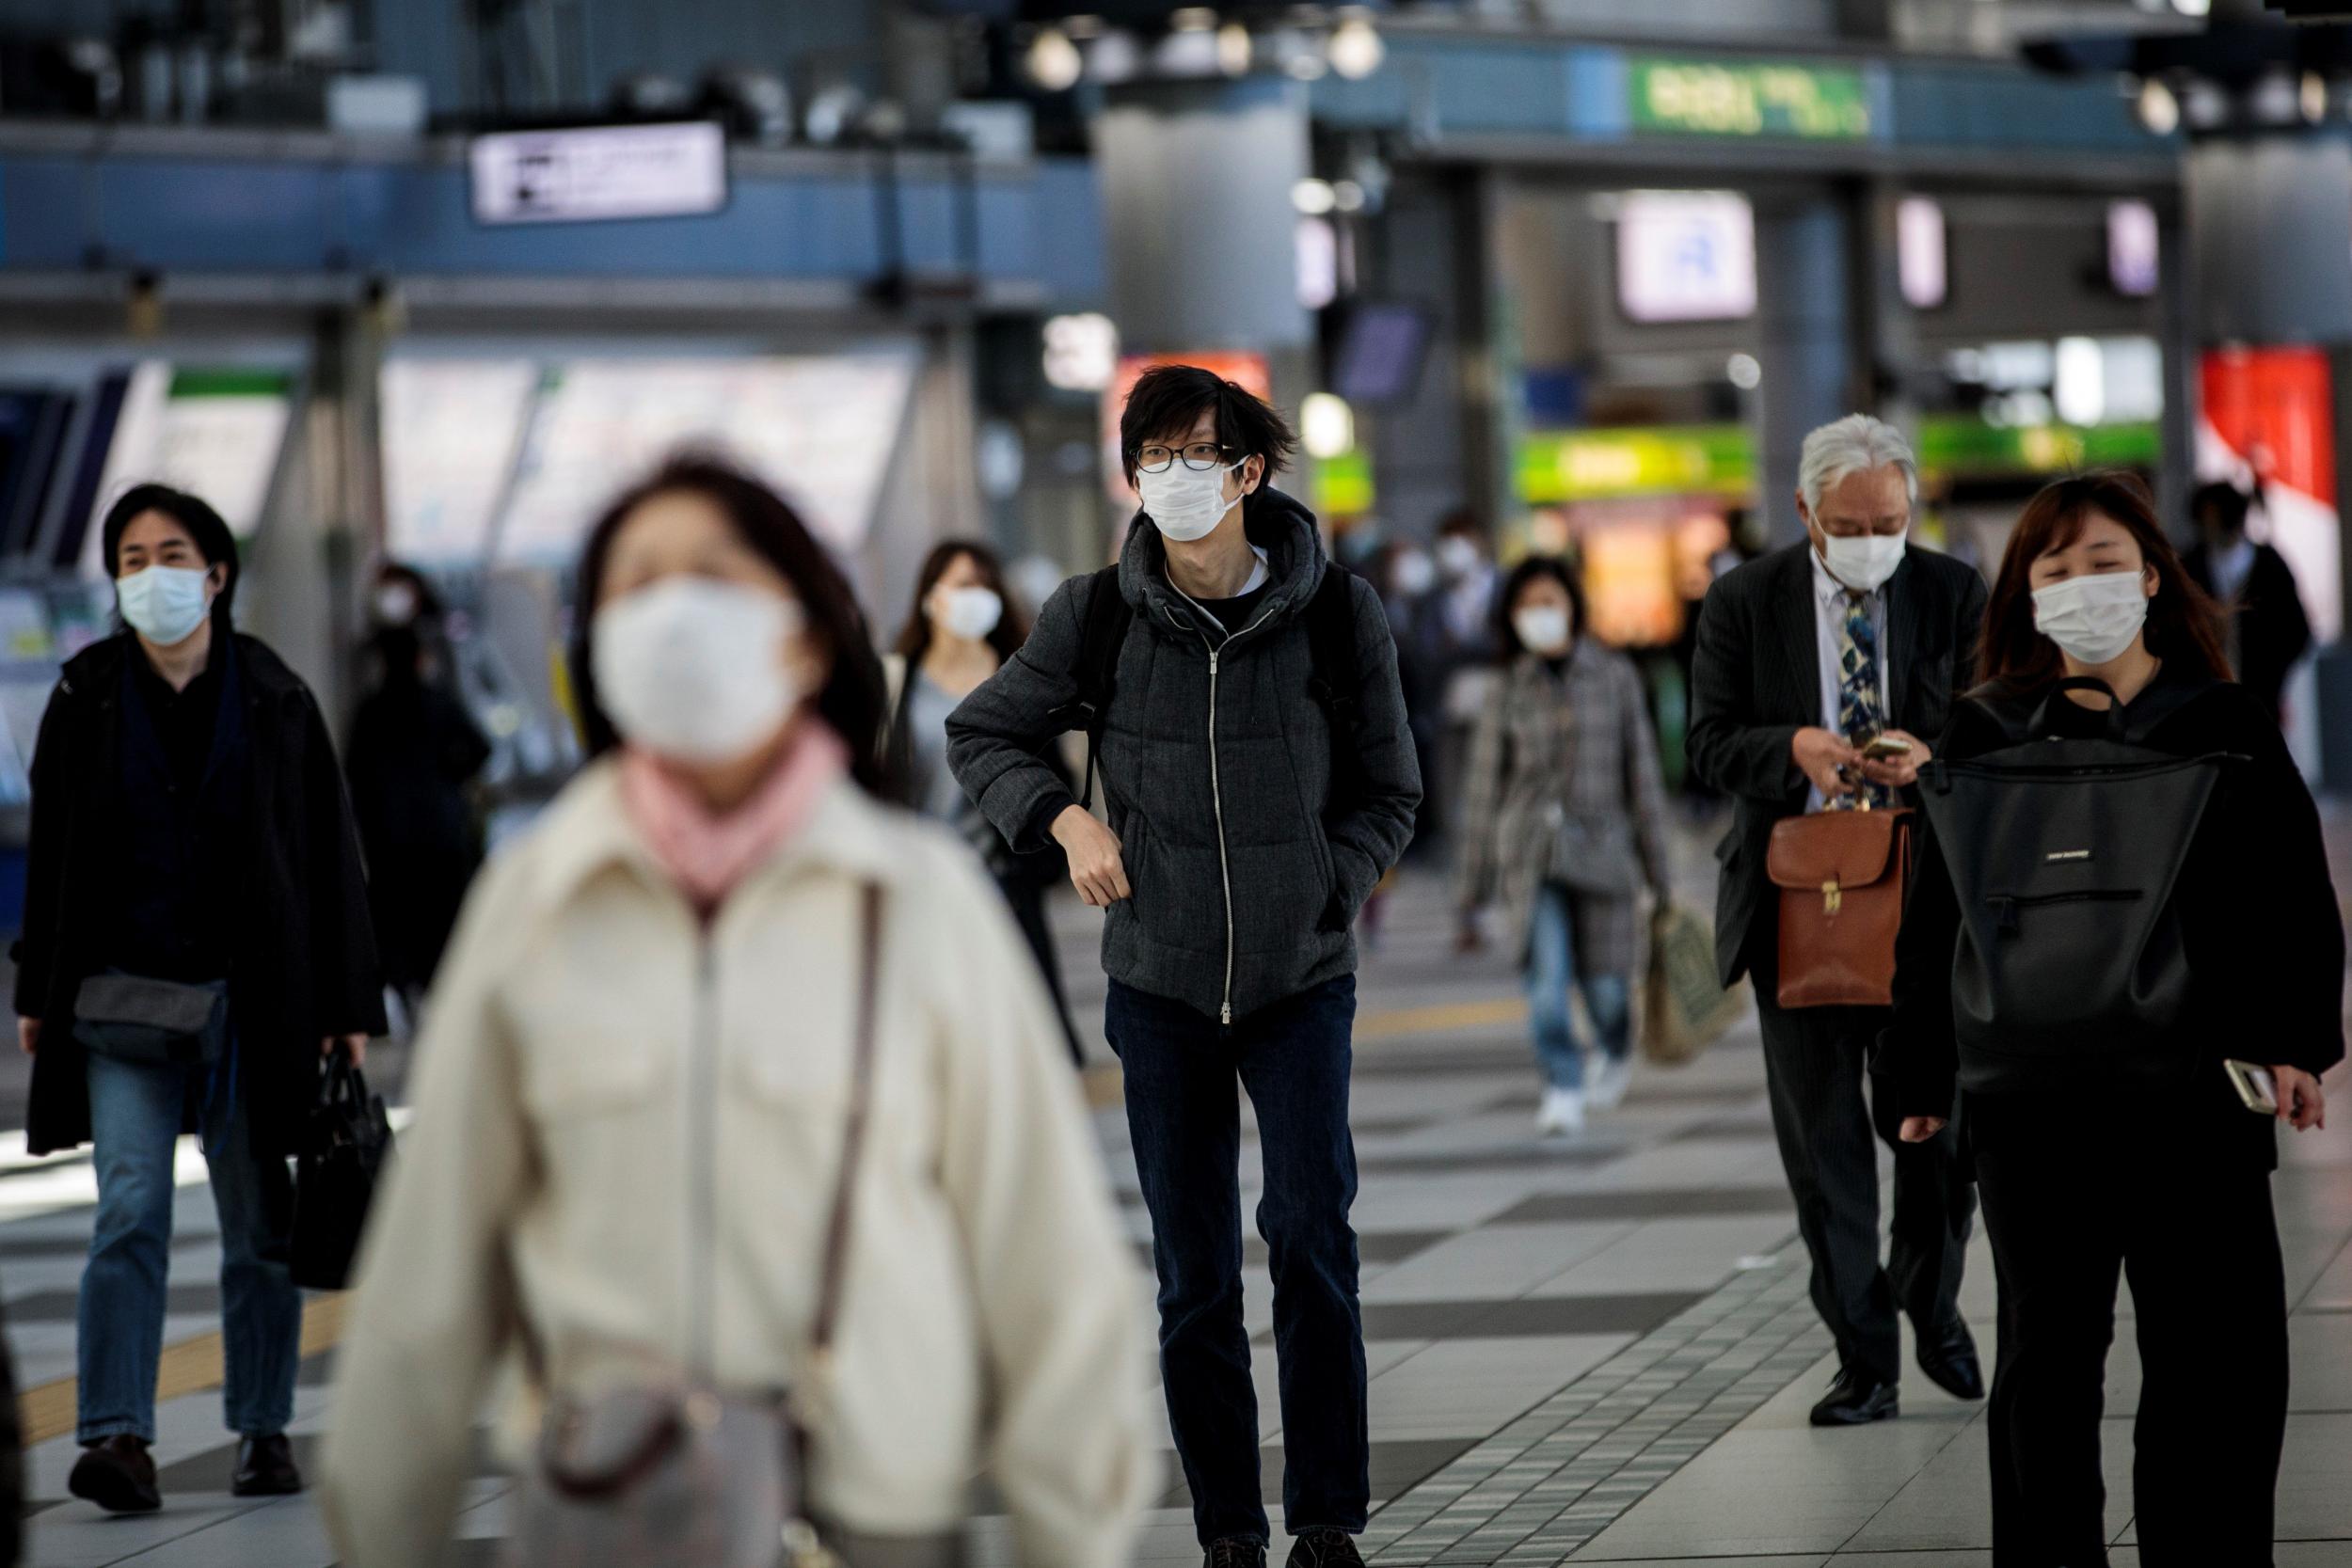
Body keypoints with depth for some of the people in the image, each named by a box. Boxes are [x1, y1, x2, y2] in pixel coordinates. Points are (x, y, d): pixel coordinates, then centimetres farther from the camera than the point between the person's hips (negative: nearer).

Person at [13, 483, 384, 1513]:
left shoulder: (274, 701, 1)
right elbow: (53, 850, 9)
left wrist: (348, 1007, -1)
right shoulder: (87, 696, 4)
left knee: (259, 1224, 6)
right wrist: (38, 995, 7)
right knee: (130, 1209, -12)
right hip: (123, 993, 0)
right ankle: (116, 1438, -15)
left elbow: (330, 857, 2)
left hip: (249, 995, 0)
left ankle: (264, 1430, 18)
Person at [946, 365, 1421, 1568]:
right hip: (1160, 984, 1)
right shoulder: (1098, 616, -6)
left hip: (1302, 982, -1)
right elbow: (979, 734, 8)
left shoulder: (1336, 615, -7)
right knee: (1193, 1277, 5)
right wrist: (1065, 820, -9)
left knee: (1311, 1235, -16)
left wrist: (1317, 893, -9)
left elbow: (1387, 794, 5)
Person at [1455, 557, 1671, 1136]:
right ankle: (1563, 1092, -10)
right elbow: (1483, 792, 6)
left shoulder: (1614, 676, 2)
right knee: (1546, 970, -17)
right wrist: (1471, 898, 5)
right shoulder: (1508, 691, 3)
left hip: (1599, 848, 0)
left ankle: (1618, 1051, 36)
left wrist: (1657, 870, 3)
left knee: (1605, 985, 2)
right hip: (1530, 849, 0)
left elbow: (1641, 771, 5)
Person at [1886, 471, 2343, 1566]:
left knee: (2220, 1351, 0)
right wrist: (1925, 1075, 4)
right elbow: (1935, 914, 6)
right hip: (2033, 1094, 0)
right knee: (2047, 1352, 6)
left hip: (2197, 1078, 0)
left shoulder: (2222, 725, 5)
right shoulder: (1985, 736, 5)